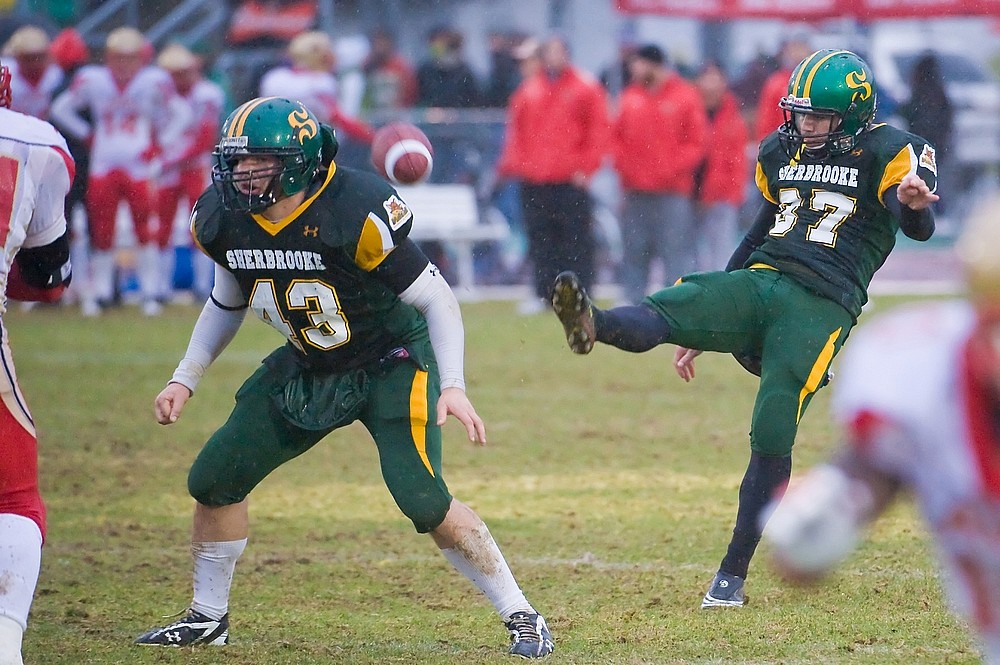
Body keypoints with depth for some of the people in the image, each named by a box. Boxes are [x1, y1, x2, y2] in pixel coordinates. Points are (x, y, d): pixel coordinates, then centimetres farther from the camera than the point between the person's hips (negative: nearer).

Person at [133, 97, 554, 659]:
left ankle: (522, 617, -6)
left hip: (392, 361, -6)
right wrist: (185, 380, 7)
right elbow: (228, 305, 13)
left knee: (424, 500, -21)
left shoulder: (353, 213, -29)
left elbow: (436, 297, -20)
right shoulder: (225, 222, -9)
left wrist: (453, 386, -28)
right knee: (214, 479, 2)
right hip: (308, 369, 7)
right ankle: (209, 618, 22)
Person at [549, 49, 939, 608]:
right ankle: (593, 325, -58)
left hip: (821, 305, -5)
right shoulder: (781, 152, 19)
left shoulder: (886, 152, 1)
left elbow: (921, 229, -16)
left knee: (773, 437, -12)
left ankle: (732, 575, -2)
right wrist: (706, 329, 30)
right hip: (757, 284, 5)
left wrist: (915, 204, -43)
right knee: (663, 312, -26)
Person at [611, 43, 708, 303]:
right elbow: (616, 137, 16)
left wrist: (673, 168, -12)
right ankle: (631, 300, 13)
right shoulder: (630, 97, 12)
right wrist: (623, 163, 0)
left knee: (678, 249, -7)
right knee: (634, 251, 8)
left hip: (673, 192, -5)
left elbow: (698, 142, -4)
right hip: (635, 192, 5)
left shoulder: (685, 97, -2)